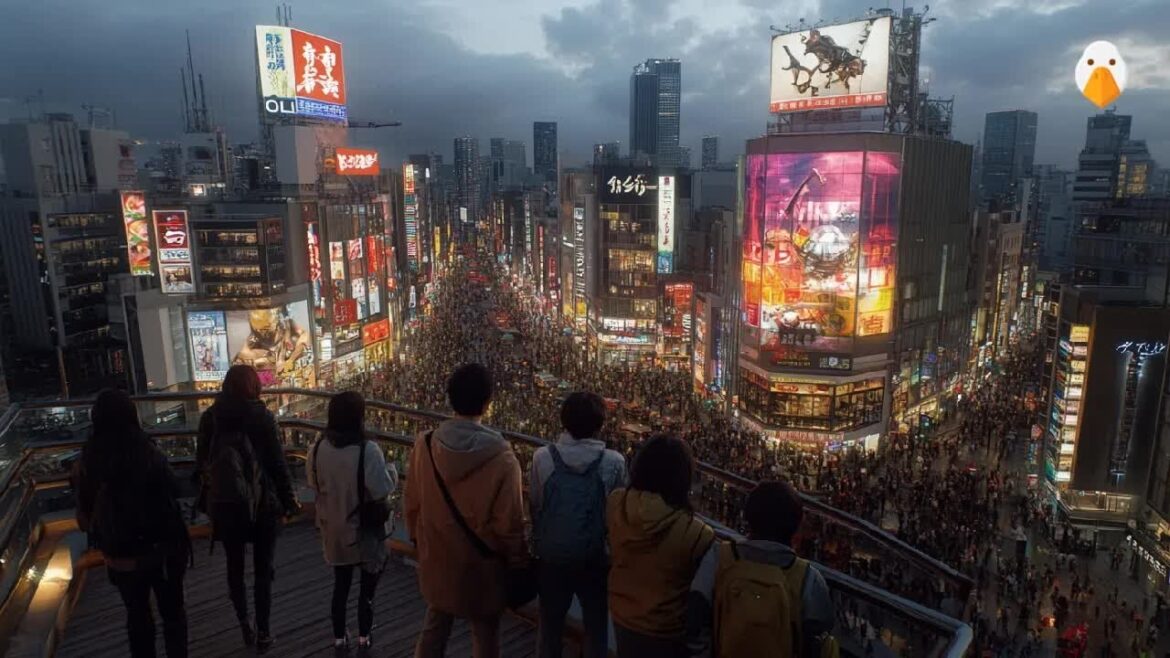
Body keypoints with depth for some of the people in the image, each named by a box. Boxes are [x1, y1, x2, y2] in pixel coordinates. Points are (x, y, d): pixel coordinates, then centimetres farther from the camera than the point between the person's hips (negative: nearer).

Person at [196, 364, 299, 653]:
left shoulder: (210, 417, -2)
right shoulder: (263, 416, -12)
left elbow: (202, 462, 4)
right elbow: (277, 463, -10)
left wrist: (211, 497, 16)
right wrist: (288, 500, 1)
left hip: (225, 505, 3)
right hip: (262, 504, -3)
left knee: (235, 566, 18)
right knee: (263, 569, 9)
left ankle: (245, 627, 27)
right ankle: (263, 633, 16)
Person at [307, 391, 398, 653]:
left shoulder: (318, 448, -9)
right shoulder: (368, 450, -27)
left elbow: (313, 484, 6)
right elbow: (382, 490, -24)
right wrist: (392, 471, -6)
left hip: (335, 531, 4)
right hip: (366, 531, -4)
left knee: (341, 585, 22)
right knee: (367, 587, 17)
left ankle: (339, 637, 33)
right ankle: (363, 638, 29)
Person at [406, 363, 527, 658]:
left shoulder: (424, 445, -14)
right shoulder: (501, 459, -26)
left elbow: (412, 504, -1)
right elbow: (508, 523, -18)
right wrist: (518, 562, -2)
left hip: (437, 558, 4)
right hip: (481, 564, -3)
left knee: (434, 626, 24)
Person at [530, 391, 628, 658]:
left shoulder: (542, 458, -15)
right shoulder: (613, 462, -17)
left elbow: (534, 506, -6)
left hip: (552, 556, 1)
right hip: (597, 559, -1)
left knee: (550, 624, 22)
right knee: (596, 626, 21)